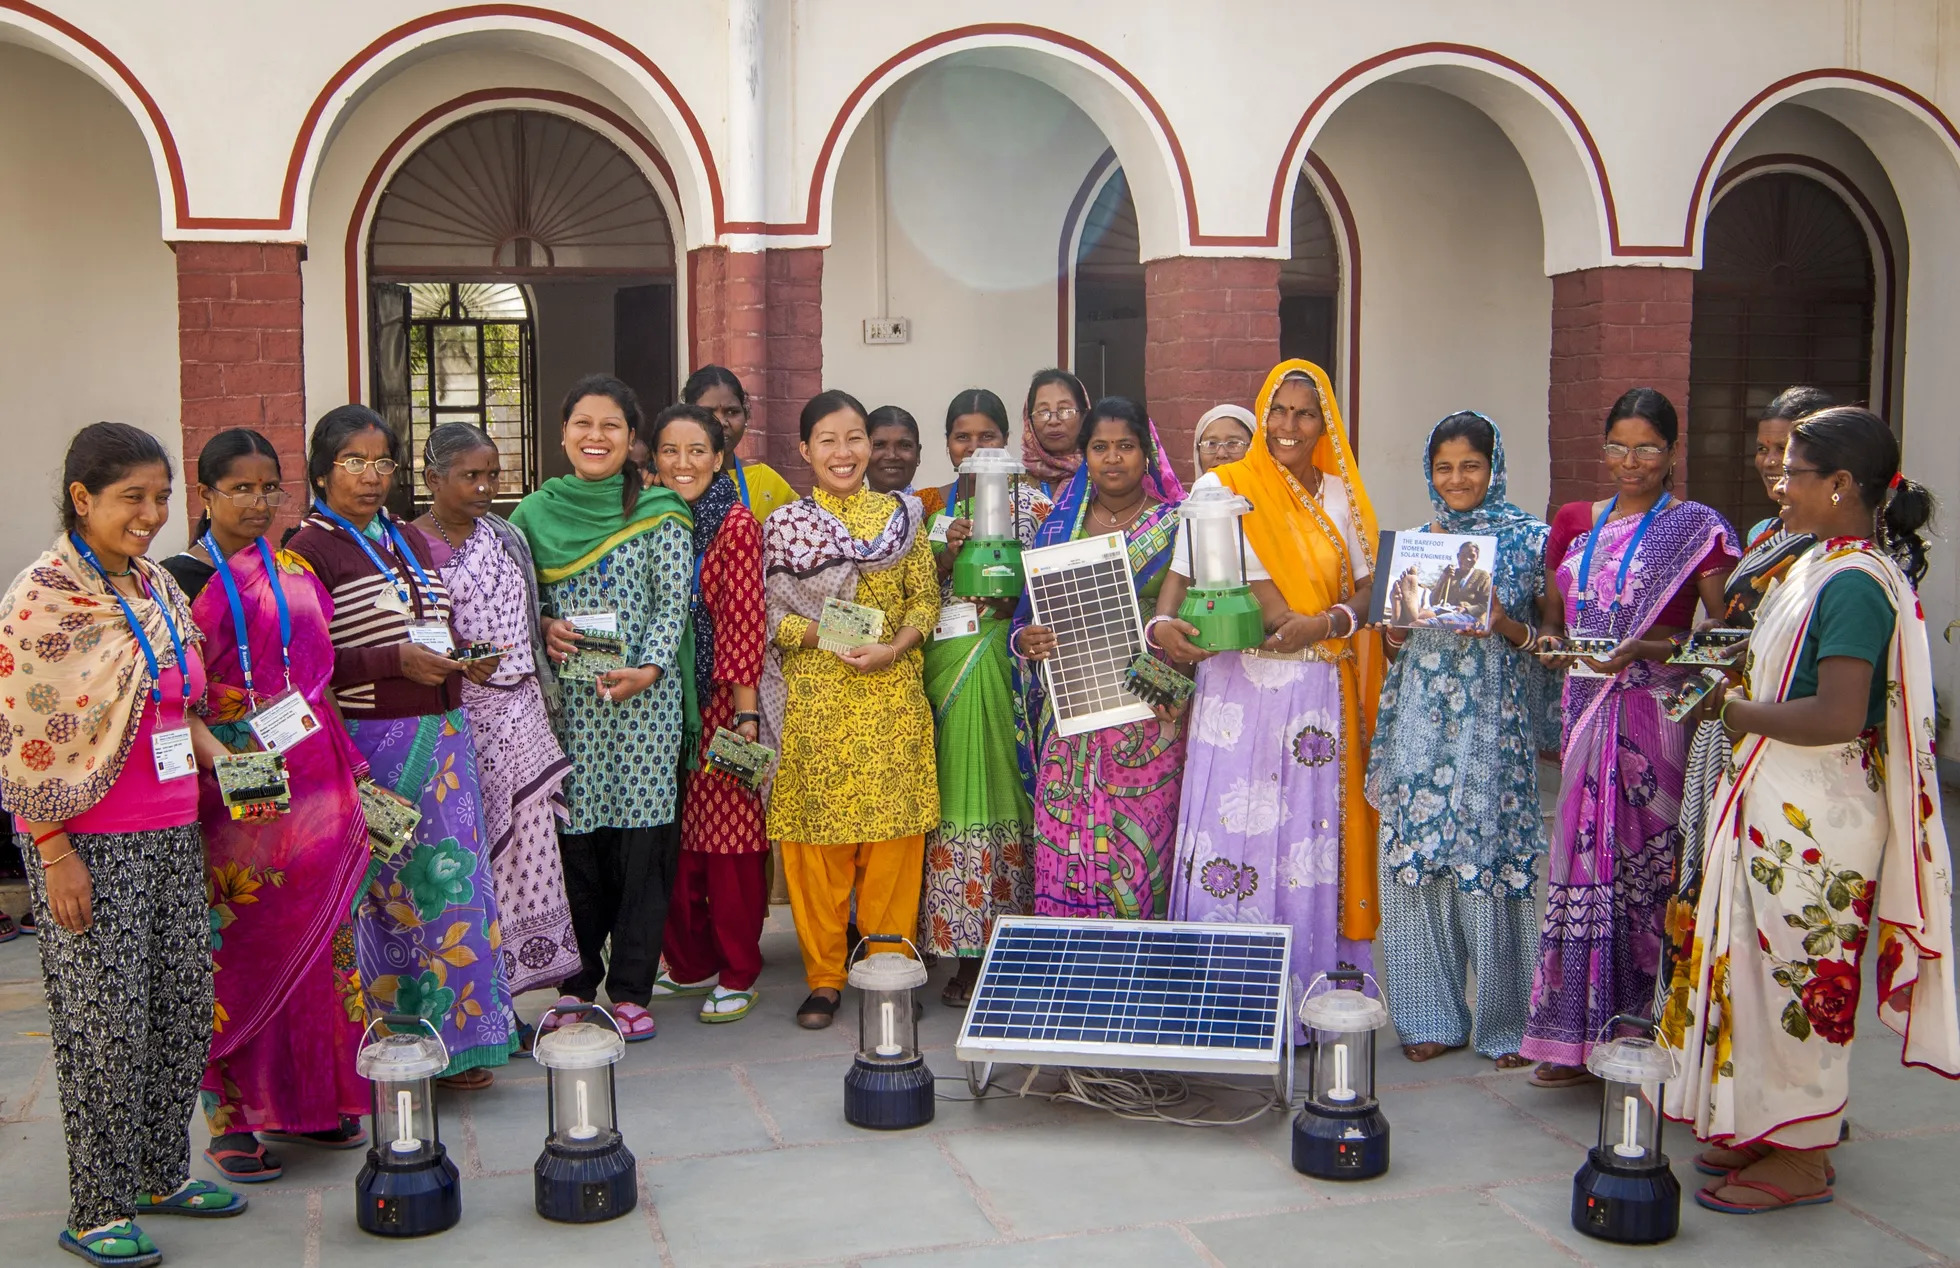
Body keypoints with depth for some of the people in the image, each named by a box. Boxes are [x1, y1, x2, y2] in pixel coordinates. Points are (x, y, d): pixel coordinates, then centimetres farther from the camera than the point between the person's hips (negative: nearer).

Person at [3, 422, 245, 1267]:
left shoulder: (157, 587, 10)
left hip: (171, 833, 7)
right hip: (89, 843, -7)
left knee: (182, 1009, 12)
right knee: (105, 1025, 0)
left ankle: (161, 1173, 29)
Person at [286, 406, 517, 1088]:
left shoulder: (411, 542, 17)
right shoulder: (310, 550, -6)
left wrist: (464, 661, 7)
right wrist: (395, 660, -19)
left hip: (443, 734, 7)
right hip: (371, 744, -6)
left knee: (450, 876, 7)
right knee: (390, 890, -1)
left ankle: (456, 1036, 16)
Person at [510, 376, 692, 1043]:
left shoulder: (658, 512, 2)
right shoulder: (536, 511, 8)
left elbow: (674, 600, -2)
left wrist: (648, 670, -14)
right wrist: (542, 628, -6)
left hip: (643, 694, -2)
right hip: (565, 699, 2)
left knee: (640, 837, -1)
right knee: (572, 837, 5)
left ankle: (631, 991, 9)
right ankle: (577, 983, 18)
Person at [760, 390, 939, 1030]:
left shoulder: (902, 515, 9)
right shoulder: (782, 525, 6)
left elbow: (926, 598, 6)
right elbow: (766, 617, 1)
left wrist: (893, 647, -12)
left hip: (892, 696, 1)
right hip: (812, 700, 0)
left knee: (892, 838, 2)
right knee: (816, 841, 1)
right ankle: (824, 977, 13)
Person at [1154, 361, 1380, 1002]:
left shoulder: (1340, 496, 12)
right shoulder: (1221, 486, 3)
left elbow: (1368, 586, 9)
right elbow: (1182, 572, -2)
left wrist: (1326, 623, -11)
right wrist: (1163, 623, -22)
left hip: (1318, 695, 3)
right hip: (1239, 685, -2)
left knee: (1309, 842, 3)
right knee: (1230, 840, -5)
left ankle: (1306, 1005, 13)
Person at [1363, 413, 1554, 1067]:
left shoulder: (1528, 538, 2)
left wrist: (1506, 627, -17)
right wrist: (1393, 635, -1)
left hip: (1493, 721, -4)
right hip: (1422, 718, 4)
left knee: (1491, 859, -4)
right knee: (1418, 859, 2)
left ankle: (1507, 1023, 9)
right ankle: (1432, 1015, 14)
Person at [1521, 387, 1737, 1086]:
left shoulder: (1697, 530, 0)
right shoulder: (1574, 523, 15)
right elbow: (1552, 614, 21)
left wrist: (1649, 649, -18)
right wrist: (1549, 640, -2)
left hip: (1654, 715, -4)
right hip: (1584, 711, 4)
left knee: (1641, 862, -5)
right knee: (1581, 859, 2)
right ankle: (1576, 1038, 7)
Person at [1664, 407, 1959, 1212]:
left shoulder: (1855, 581, -19)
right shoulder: (1818, 564, 11)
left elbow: (1837, 717, -26)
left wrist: (1743, 712, -14)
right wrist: (1737, 698, 7)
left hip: (1815, 812, -10)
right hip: (1778, 800, 10)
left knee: (1802, 972, 1)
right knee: (1769, 964, 16)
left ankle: (1802, 1159, 14)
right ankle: (1769, 1128, 29)